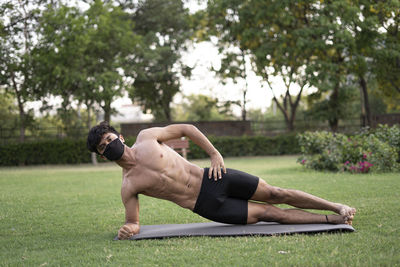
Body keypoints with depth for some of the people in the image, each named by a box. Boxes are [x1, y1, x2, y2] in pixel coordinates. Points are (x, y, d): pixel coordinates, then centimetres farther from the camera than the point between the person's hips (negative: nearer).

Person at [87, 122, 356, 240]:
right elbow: (133, 221, 4)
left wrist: (215, 153, -3)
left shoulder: (146, 137, -3)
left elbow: (187, 128, 6)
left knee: (275, 194, 0)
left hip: (213, 178, 1)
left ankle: (336, 206, 13)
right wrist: (130, 228, -21)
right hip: (207, 206, -1)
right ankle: (332, 220, 6)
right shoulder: (128, 187, -5)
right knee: (269, 213, -3)